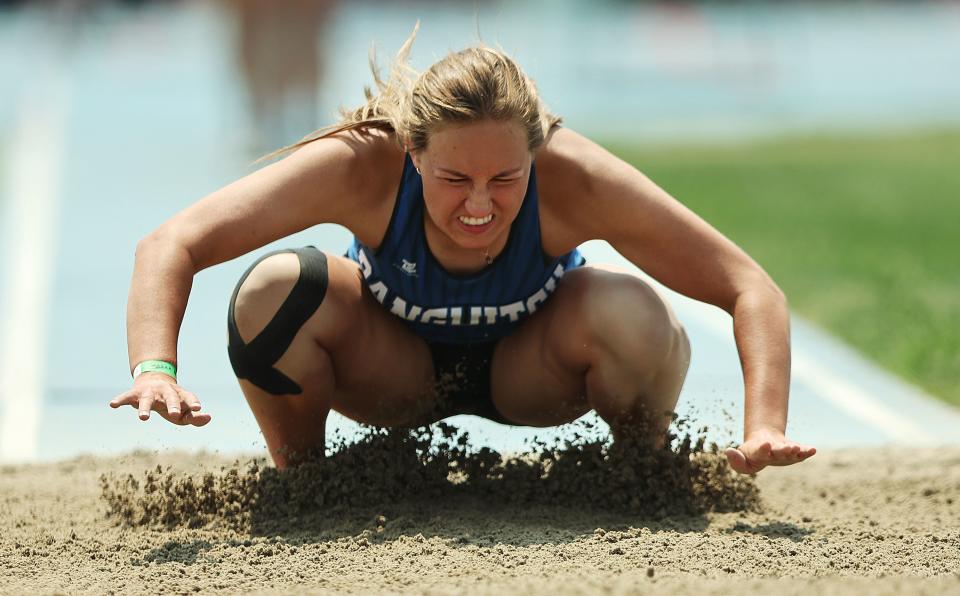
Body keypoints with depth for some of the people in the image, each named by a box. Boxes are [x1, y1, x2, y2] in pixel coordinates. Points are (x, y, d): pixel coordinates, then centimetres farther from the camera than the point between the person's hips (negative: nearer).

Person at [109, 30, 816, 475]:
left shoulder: (573, 180, -35)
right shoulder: (362, 165, -36)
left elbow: (750, 290, -30)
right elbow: (172, 245, -36)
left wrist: (765, 428, -45)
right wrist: (156, 370, -54)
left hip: (531, 369, 0)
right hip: (395, 367, 0)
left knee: (641, 317, -33)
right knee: (273, 290, -30)